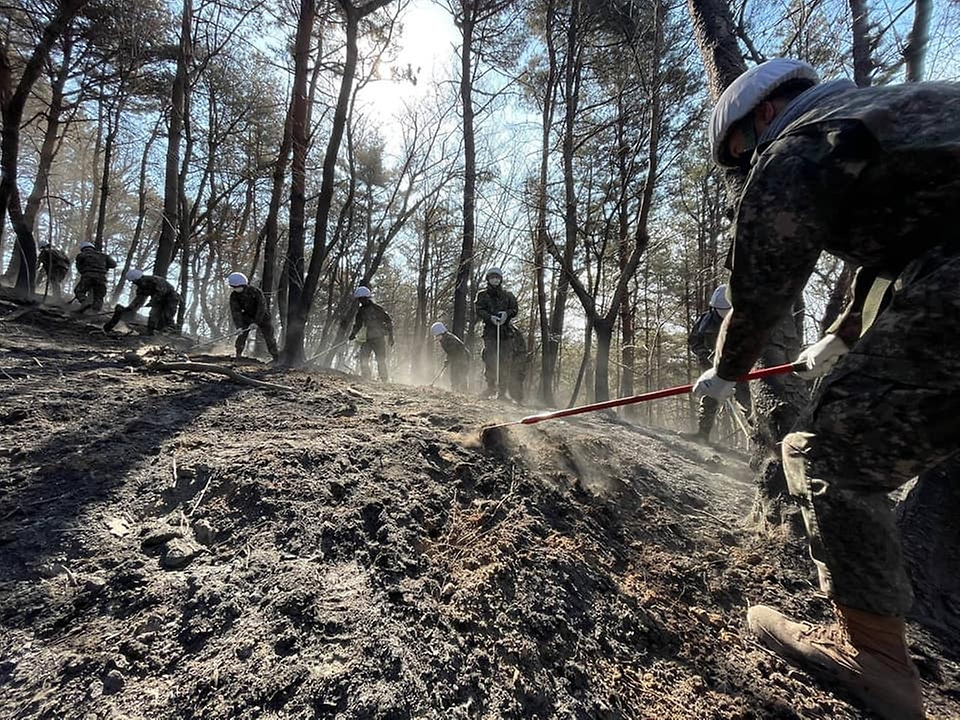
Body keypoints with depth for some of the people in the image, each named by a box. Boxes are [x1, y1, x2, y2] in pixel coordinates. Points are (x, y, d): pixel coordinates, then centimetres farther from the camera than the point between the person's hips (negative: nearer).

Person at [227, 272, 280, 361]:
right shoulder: (234, 295, -15)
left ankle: (277, 358, 0)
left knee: (269, 337, -6)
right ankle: (238, 356, 2)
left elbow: (261, 308, -28)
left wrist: (256, 322, -34)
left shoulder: (256, 292, -26)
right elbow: (235, 311, -21)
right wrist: (239, 326, -32)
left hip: (261, 317, -3)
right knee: (242, 335, -11)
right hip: (247, 316, 3)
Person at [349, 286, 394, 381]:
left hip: (379, 338, -6)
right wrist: (353, 334, 1)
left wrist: (390, 336, -10)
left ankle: (386, 381, 3)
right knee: (363, 358, -4)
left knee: (381, 360, -5)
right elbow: (358, 324, 20)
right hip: (367, 338, 6)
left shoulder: (377, 308, -8)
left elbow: (389, 321, -6)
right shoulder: (361, 310, 10)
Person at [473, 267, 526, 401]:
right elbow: (478, 310, 2)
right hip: (490, 329, -1)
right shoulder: (482, 295, 14)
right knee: (489, 359, -10)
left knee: (506, 360, -6)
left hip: (506, 329, 1)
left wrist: (506, 313, -11)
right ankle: (491, 386, 0)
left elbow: (514, 309, 11)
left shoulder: (508, 295, 18)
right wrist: (490, 317, -16)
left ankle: (502, 390, -5)